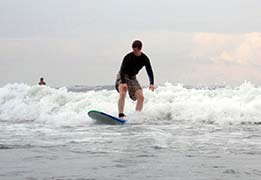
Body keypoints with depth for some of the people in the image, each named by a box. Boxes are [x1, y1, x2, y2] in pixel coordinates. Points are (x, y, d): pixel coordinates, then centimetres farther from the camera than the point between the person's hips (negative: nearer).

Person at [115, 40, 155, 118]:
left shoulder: (145, 59, -6)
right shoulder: (128, 57, -20)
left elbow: (149, 71, -5)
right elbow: (122, 70, -26)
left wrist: (151, 84, -20)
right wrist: (123, 83, -40)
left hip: (132, 78, 5)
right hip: (122, 77, -5)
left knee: (141, 97, -9)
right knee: (122, 93, -31)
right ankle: (121, 115, -36)